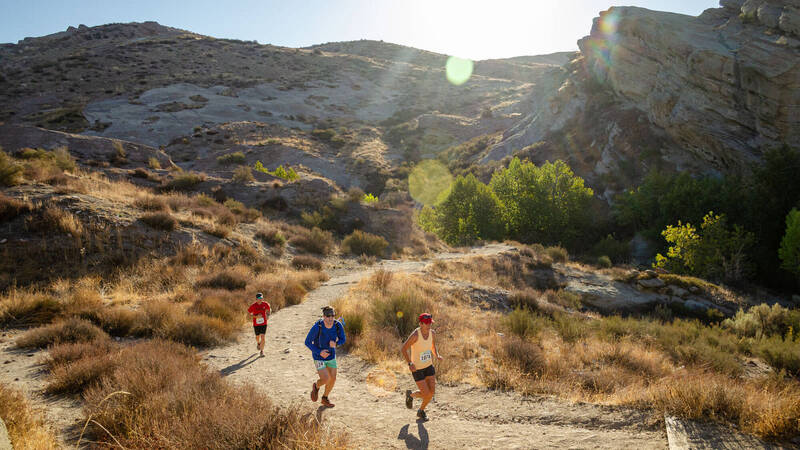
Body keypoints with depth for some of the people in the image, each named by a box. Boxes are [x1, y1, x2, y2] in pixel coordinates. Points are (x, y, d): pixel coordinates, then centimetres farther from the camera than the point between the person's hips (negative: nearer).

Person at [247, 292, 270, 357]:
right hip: (256, 324, 0)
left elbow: (269, 309, 10)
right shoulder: (253, 306, -14)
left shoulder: (265, 304, -9)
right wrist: (256, 316, -21)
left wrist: (268, 315, -9)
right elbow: (249, 313, -7)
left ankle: (262, 351, 1)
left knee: (263, 337, -10)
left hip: (264, 323, 0)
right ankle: (258, 343, 52)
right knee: (257, 337, 16)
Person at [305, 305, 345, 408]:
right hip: (319, 357, -4)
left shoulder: (338, 325, -19)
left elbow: (342, 340, -4)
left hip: (331, 356, 4)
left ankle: (324, 399, 37)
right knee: (325, 379, -15)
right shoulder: (317, 327, -30)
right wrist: (319, 352, -28)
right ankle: (316, 386, 23)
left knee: (333, 379, 10)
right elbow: (307, 342, -18)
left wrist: (335, 343, -27)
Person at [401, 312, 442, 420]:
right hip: (416, 368, -6)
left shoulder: (431, 332, -7)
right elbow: (403, 349, -21)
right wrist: (410, 364, -31)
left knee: (432, 392, 1)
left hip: (429, 366, 6)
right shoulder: (415, 334, -28)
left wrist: (437, 356, -5)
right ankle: (410, 395, 29)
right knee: (426, 394, -5)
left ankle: (421, 411, 29)